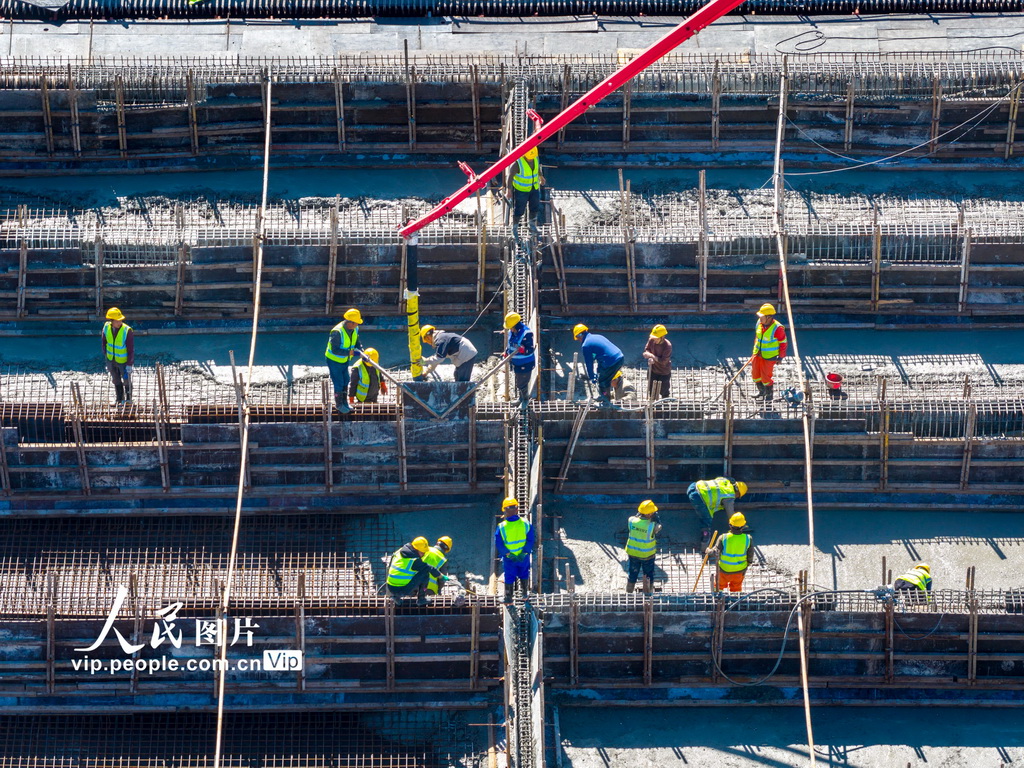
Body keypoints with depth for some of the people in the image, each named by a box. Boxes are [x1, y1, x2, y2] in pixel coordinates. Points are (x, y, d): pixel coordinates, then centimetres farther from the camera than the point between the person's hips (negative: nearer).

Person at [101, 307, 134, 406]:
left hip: (123, 361, -4)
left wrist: (129, 365, -19)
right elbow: (104, 342, 5)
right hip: (111, 360, 4)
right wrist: (106, 356, 11)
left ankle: (128, 399, 35)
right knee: (116, 381, 18)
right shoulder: (106, 327, -13)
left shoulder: (127, 331, -26)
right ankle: (120, 400, 36)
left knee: (126, 381, 13)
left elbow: (131, 350, -21)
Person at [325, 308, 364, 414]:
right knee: (339, 383, 3)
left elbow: (357, 343, 5)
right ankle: (339, 404, 23)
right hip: (334, 360, -8)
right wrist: (349, 352, -37)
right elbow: (334, 350, -32)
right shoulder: (337, 332, -34)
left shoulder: (355, 329, -9)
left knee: (345, 381, 19)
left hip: (345, 360, 8)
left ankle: (344, 402, 37)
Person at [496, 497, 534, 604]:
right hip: (524, 557, 1)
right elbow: (530, 540, -12)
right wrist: (524, 552, -12)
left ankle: (508, 598, 22)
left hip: (508, 559, -1)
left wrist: (509, 554, -13)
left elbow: (499, 544, -14)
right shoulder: (526, 524, -13)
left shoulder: (501, 527, -17)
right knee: (524, 574, 24)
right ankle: (525, 594, 39)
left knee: (509, 577, 15)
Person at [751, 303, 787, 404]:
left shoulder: (777, 328, -24)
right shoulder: (759, 323, -5)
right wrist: (755, 350, 16)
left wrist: (780, 357, -10)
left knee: (766, 376, 0)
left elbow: (783, 343, -14)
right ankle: (762, 391, 35)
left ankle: (770, 394, 23)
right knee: (755, 373, 13)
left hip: (769, 357, -7)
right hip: (758, 354, 7)